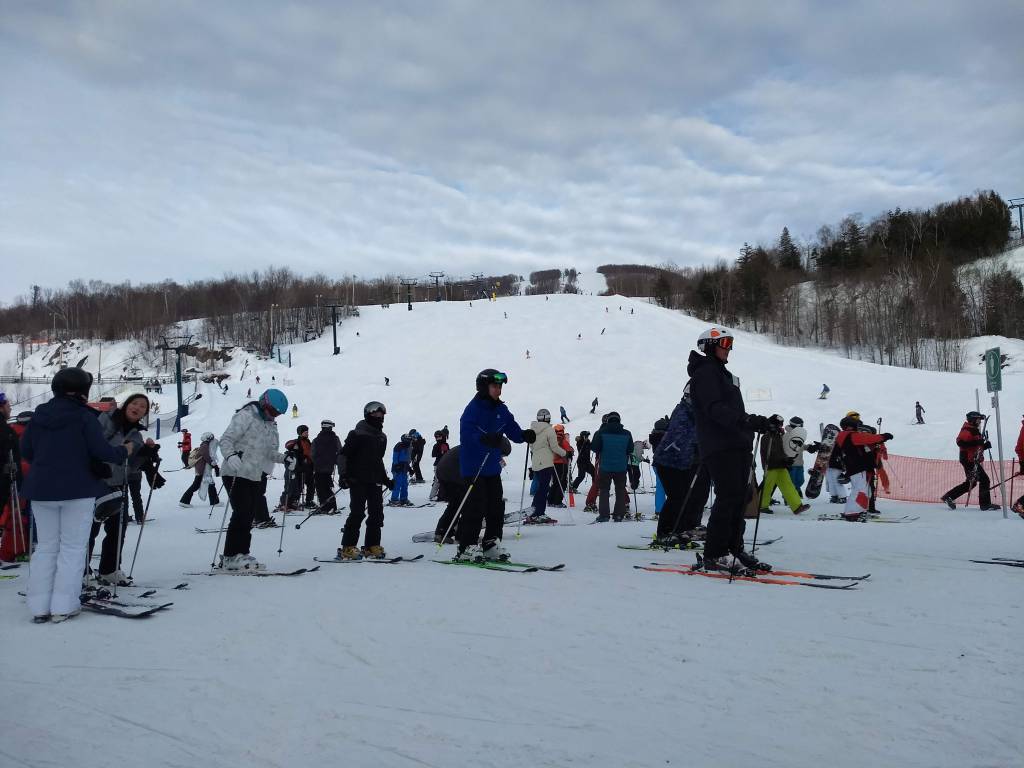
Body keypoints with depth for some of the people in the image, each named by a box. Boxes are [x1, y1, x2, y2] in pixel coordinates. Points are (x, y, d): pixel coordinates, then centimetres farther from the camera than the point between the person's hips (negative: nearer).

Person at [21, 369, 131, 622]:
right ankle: (63, 606, 1)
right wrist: (124, 451, 3)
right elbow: (100, 449, -14)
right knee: (73, 547, 3)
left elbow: (25, 449, 12)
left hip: (41, 488, 5)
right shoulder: (84, 415, -10)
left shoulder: (39, 414, 7)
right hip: (77, 489, -5)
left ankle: (39, 607, 12)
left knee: (45, 547, 13)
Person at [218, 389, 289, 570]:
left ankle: (240, 554, 16)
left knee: (249, 516, 9)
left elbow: (270, 451, 16)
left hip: (255, 476, 8)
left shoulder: (271, 425, 15)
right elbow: (226, 440, -16)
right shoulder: (245, 417, -10)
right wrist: (230, 455, -34)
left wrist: (284, 459, -1)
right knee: (242, 514, -13)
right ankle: (231, 557, -7)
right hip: (236, 474, -8)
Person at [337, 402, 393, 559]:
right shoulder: (358, 434, -6)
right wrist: (343, 475, -15)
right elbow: (343, 455, -6)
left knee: (377, 514, 5)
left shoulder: (382, 437, 16)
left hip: (375, 482, 7)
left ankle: (372, 546, 13)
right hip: (358, 481, -7)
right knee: (357, 513, -10)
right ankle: (347, 548, -4)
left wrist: (386, 479, 24)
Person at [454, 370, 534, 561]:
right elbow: (467, 434, -25)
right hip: (473, 467, -7)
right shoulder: (473, 408, -12)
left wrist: (524, 435, -11)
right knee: (475, 507, -8)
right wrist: (485, 439, -41)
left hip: (492, 467, 8)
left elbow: (513, 430, 10)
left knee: (496, 506, 8)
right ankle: (466, 547, 1)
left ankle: (491, 544, 20)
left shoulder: (501, 410, 11)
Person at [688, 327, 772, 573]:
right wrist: (748, 420, -31)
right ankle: (713, 555, -9)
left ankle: (734, 548, 16)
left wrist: (760, 423, 21)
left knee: (739, 497, 9)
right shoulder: (705, 372, -7)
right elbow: (715, 409, -21)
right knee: (729, 497, -13)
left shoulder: (722, 373, 26)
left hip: (736, 446, 10)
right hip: (719, 448, -10)